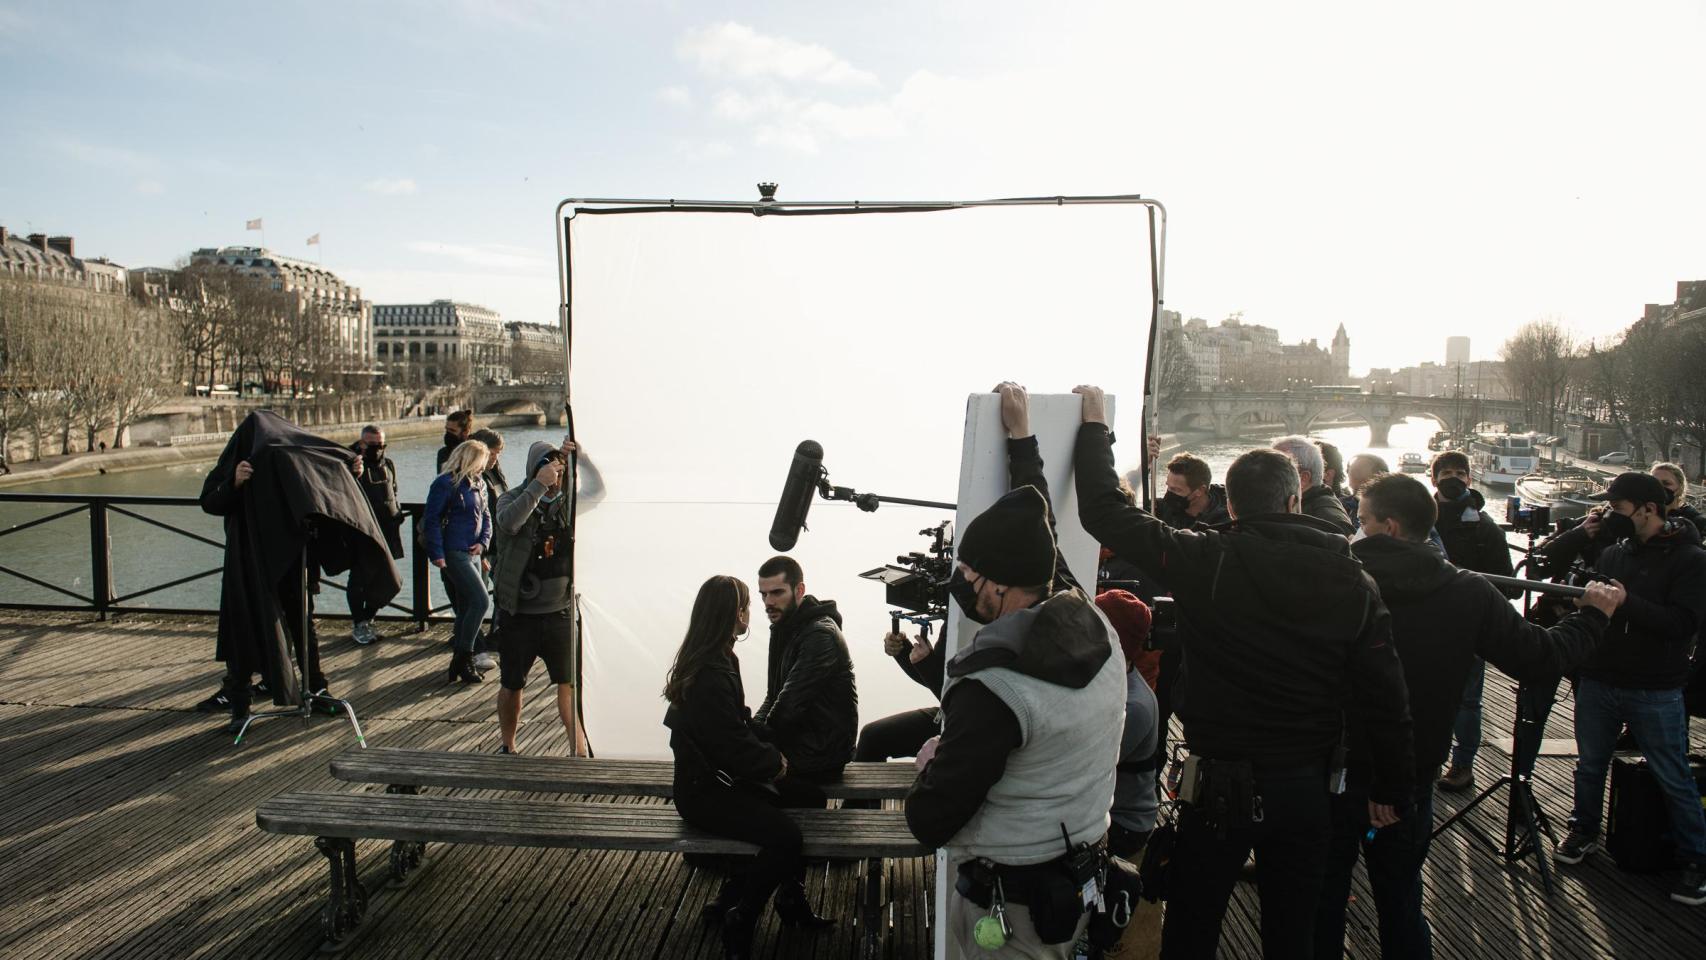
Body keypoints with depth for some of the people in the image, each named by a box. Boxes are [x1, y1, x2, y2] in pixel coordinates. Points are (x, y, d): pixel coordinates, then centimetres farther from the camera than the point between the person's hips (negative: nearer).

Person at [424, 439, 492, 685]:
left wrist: (483, 542, 3)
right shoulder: (445, 483, -11)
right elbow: (431, 520, -12)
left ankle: (459, 661, 22)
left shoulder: (477, 484, 13)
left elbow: (485, 515, 20)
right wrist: (436, 553, -17)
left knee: (466, 608, 12)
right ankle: (463, 659, -5)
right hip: (453, 554, -8)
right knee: (481, 601, -15)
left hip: (472, 554, 8)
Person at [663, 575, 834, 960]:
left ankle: (791, 900, 20)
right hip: (704, 792, -10)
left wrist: (769, 755, 0)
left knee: (810, 799, 8)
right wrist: (774, 761, -7)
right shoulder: (711, 678, -26)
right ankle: (737, 921, -5)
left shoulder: (718, 660, 7)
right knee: (784, 835, -26)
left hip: (722, 775, 10)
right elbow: (734, 748, -25)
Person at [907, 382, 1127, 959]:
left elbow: (930, 824, -24)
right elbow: (1036, 535, 8)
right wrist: (1021, 435, 15)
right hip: (1082, 885, 7)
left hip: (1010, 906, -7)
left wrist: (930, 765, -3)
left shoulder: (992, 689, -29)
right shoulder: (1098, 631, -9)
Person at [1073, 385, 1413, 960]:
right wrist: (1391, 788, 12)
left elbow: (1105, 514, -12)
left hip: (1222, 786, -3)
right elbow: (1384, 693, 0)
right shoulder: (1352, 580, -4)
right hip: (1307, 788, 4)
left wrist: (1095, 427, 0)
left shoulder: (1207, 562, -14)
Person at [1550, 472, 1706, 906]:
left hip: (1655, 692, -5)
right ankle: (1584, 830, 35)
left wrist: (1625, 601, -30)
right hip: (1598, 682, 5)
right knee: (1590, 764, 17)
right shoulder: (1613, 552, 5)